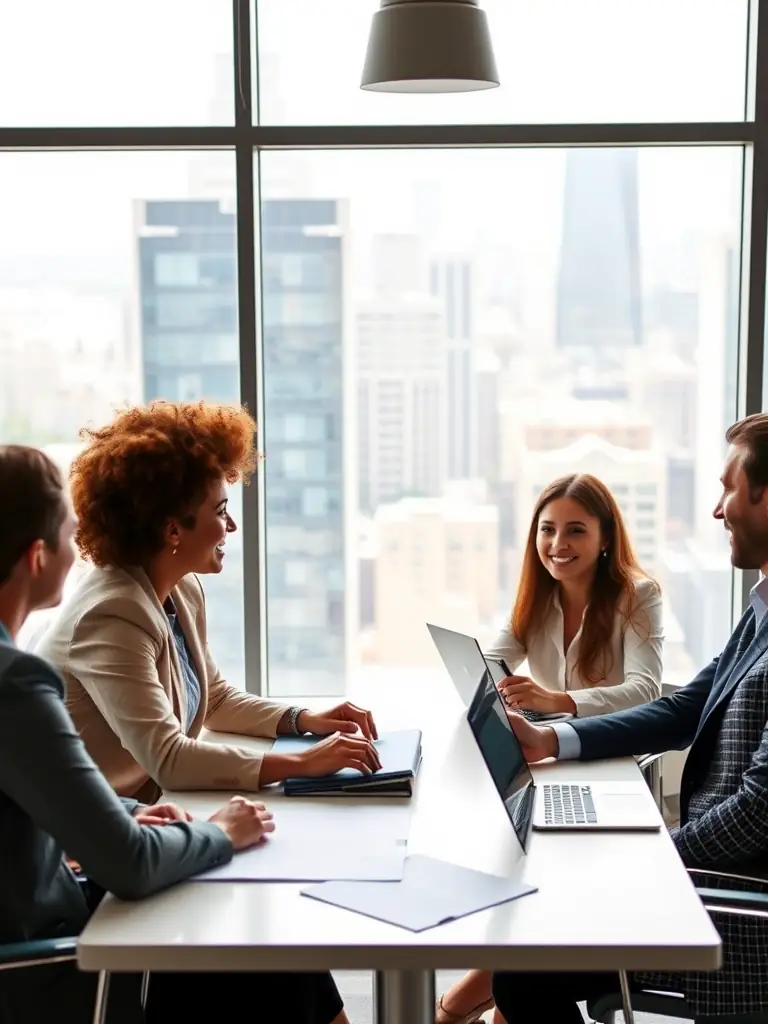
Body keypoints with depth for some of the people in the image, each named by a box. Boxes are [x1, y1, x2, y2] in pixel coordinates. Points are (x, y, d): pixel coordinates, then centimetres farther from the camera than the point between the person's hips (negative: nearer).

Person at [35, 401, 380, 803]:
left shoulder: (183, 591, 3)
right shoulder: (113, 616, -23)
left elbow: (214, 698, 17)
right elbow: (166, 759, -28)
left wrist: (304, 719, 2)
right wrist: (301, 763, -29)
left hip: (145, 805, 8)